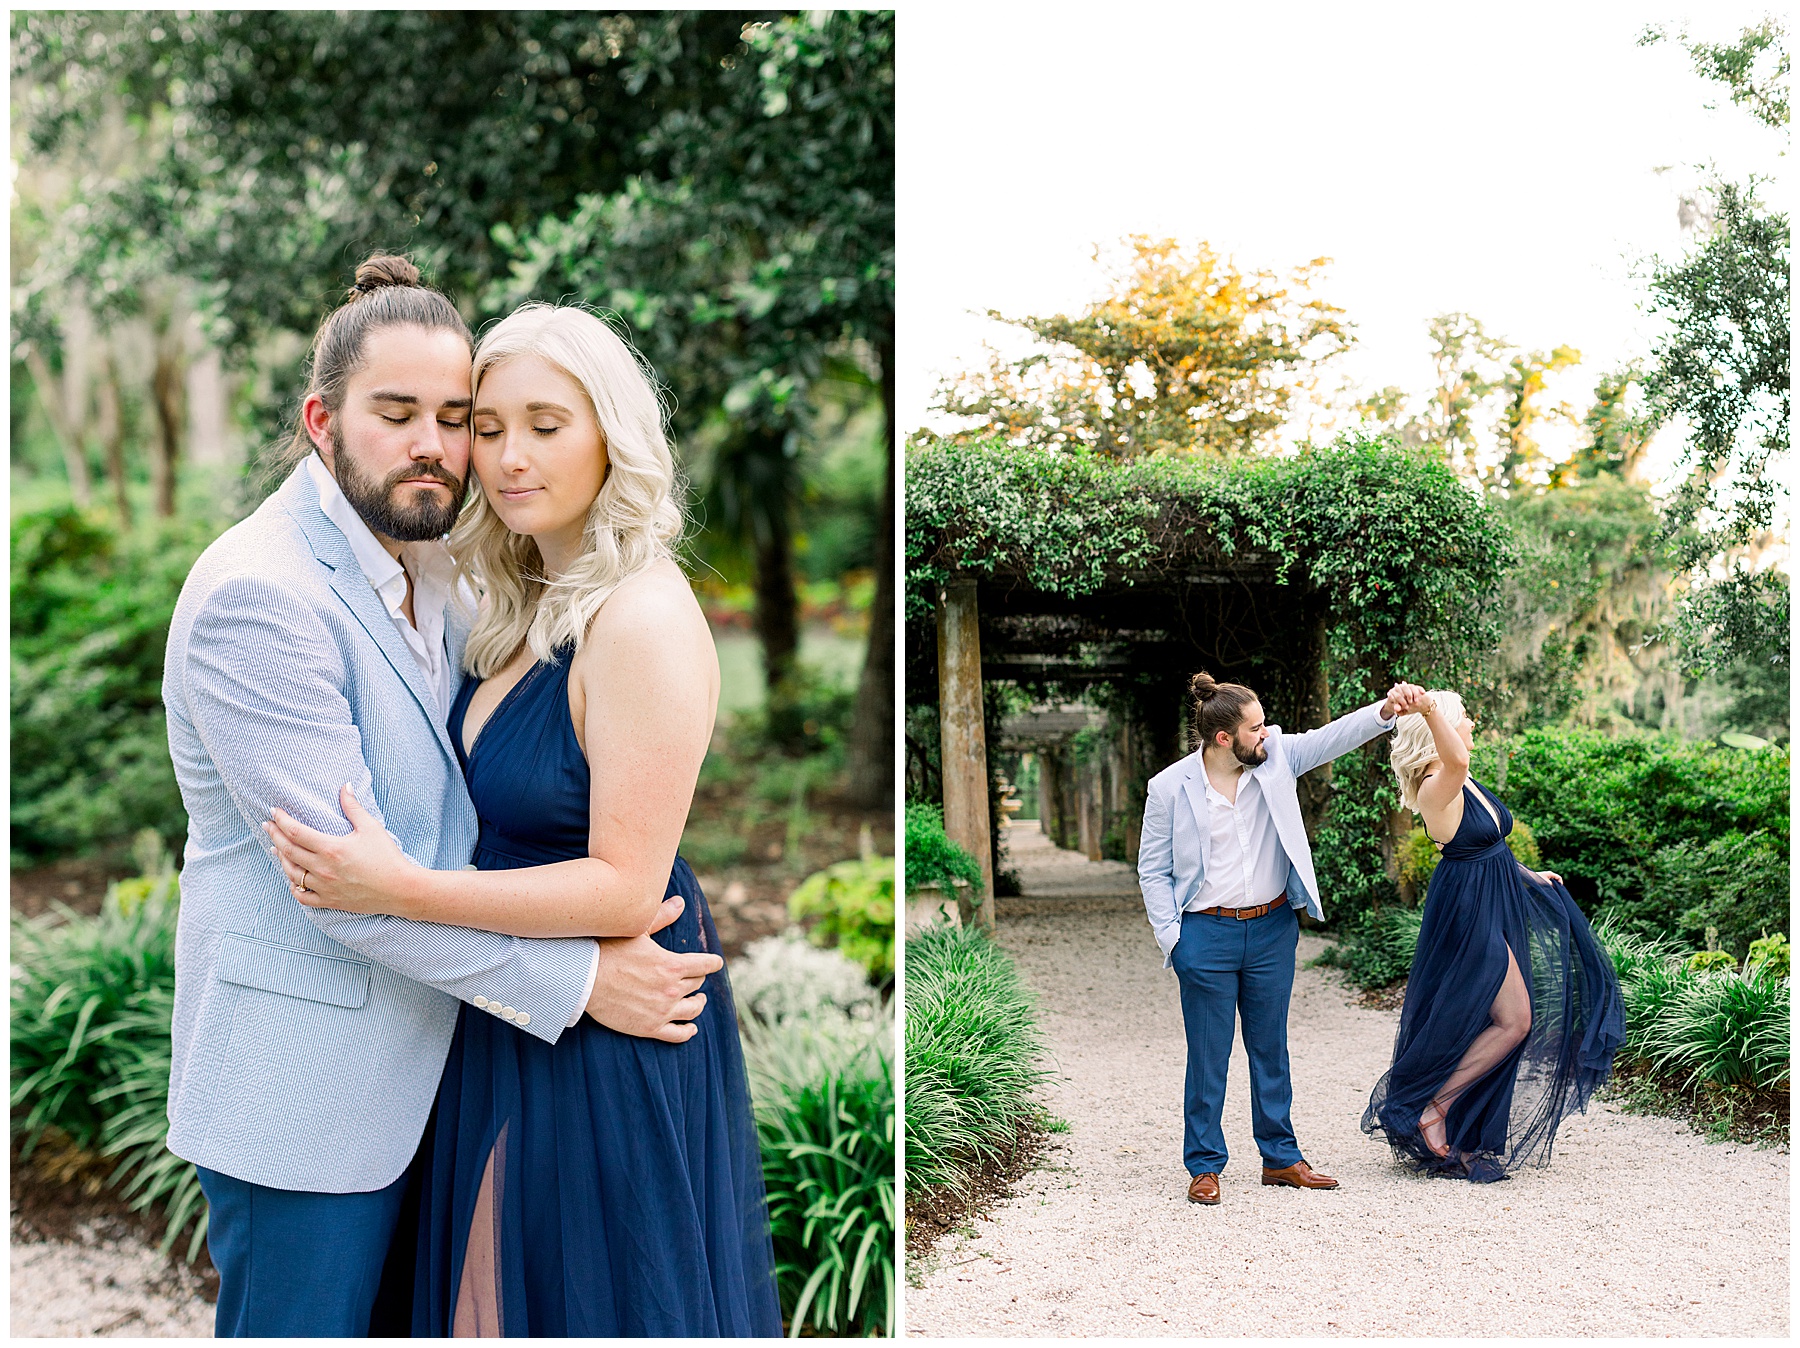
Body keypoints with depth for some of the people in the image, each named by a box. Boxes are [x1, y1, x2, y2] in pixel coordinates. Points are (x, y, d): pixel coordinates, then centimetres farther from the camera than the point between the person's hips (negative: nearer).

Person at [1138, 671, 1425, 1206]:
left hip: (1272, 928, 4)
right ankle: (1204, 1166, 16)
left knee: (1271, 1047, 14)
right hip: (1207, 935, -3)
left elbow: (1330, 738, -8)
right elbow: (1153, 869, -3)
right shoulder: (1170, 788, -10)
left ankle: (1280, 1157, 25)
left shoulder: (1276, 757, -2)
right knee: (1208, 1054, 4)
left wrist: (1385, 709, -24)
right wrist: (1171, 938, -8)